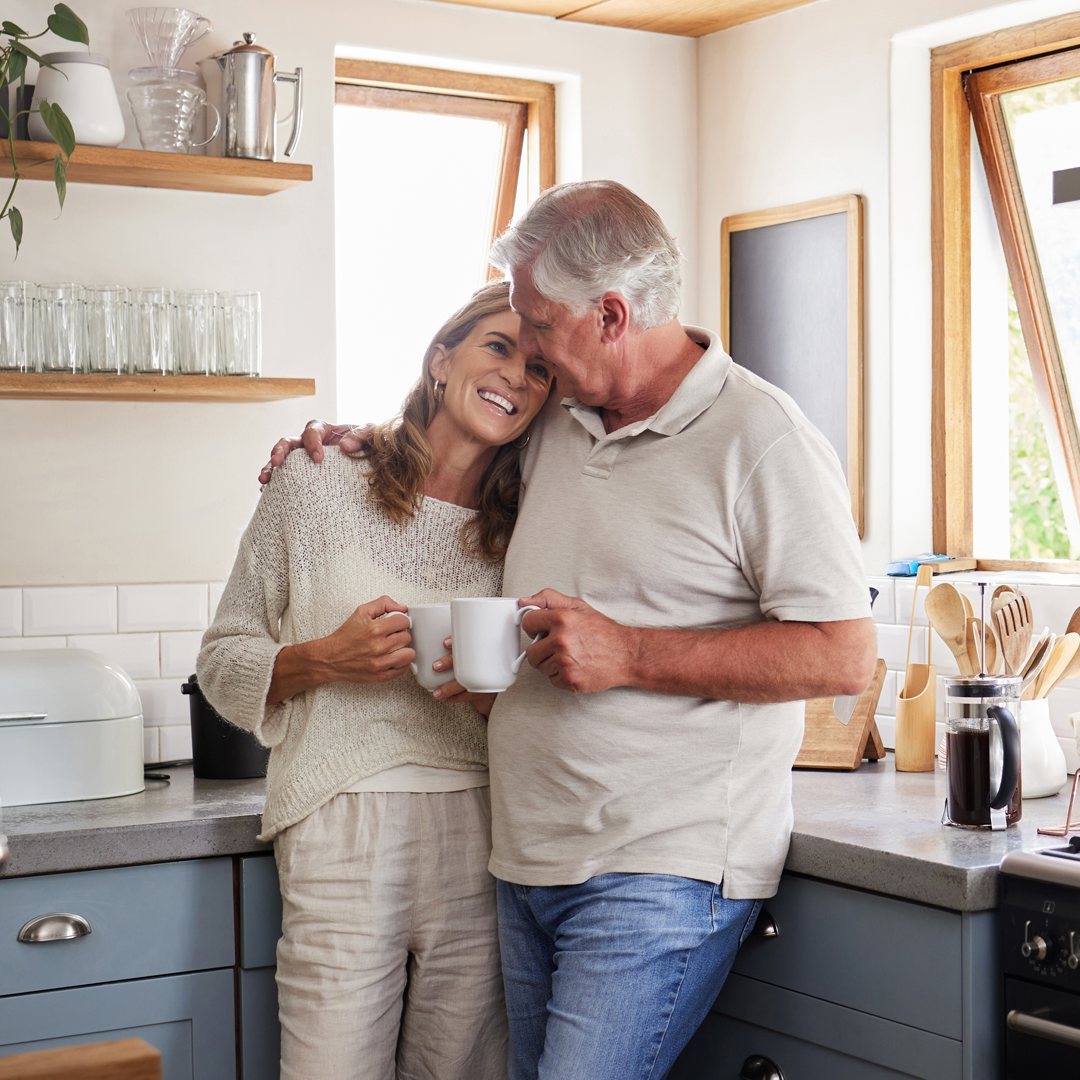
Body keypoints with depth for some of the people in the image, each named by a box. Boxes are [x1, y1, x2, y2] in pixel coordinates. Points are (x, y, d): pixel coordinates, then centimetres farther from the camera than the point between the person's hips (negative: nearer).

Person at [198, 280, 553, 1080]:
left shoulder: (521, 531, 10)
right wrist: (326, 660, -11)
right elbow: (223, 660, 7)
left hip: (479, 834, 3)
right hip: (345, 829, -2)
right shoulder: (319, 484, 3)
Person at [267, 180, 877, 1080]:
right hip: (531, 864, 8)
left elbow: (844, 657, -17)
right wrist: (356, 442, 18)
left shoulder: (762, 440, -11)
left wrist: (629, 654, -18)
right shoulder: (555, 423, 12)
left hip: (662, 877, -7)